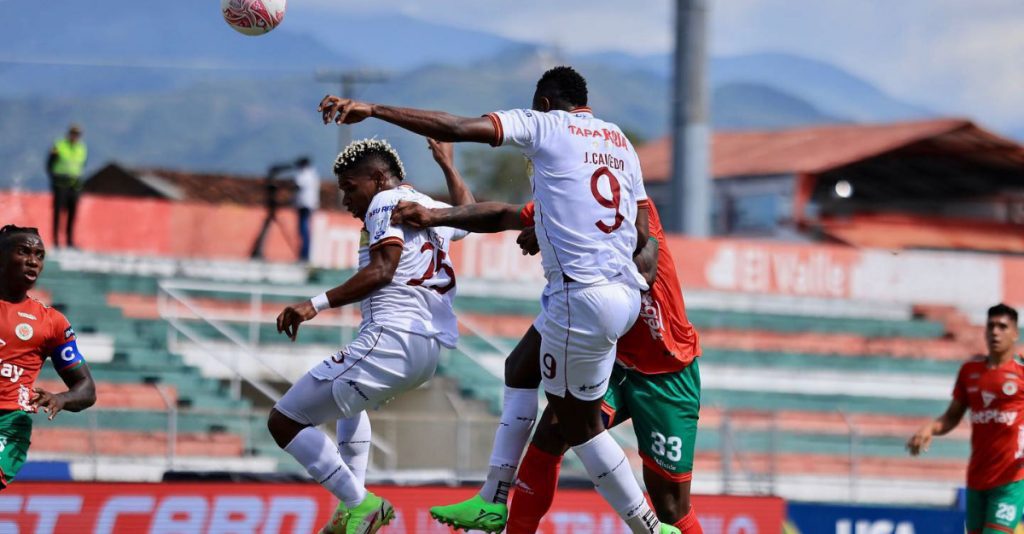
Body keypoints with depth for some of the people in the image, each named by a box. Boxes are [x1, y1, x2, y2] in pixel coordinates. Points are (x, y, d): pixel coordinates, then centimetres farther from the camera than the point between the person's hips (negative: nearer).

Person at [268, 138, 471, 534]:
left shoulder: (387, 202, -4)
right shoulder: (431, 208, 21)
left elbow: (382, 271, -19)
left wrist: (317, 305, -23)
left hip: (390, 338, -10)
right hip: (429, 350, 10)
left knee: (284, 422, -5)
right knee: (347, 397, 41)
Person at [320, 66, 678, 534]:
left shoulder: (544, 125, 0)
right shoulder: (619, 141, 18)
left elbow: (456, 129, -10)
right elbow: (642, 235, 15)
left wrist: (373, 109, -6)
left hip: (583, 296, -8)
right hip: (627, 290, 8)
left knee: (578, 423, 5)